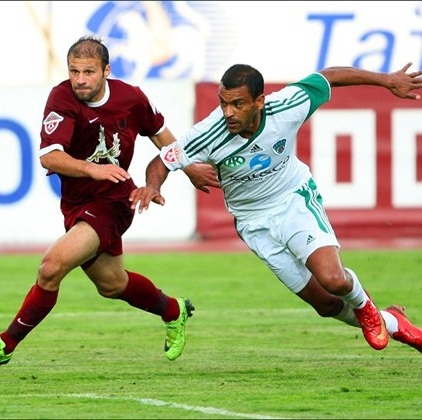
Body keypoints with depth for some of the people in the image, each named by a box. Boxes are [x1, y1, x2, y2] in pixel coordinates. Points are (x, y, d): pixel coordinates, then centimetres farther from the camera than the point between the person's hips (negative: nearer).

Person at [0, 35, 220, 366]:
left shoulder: (131, 97, -12)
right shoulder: (62, 99, -17)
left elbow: (158, 131, 11)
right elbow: (49, 157, -30)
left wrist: (190, 169, 19)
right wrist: (92, 169, -46)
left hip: (111, 202, -3)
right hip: (77, 200, 3)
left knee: (54, 264, -23)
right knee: (112, 284, 21)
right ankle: (173, 311, 50)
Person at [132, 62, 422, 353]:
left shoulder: (287, 108, -26)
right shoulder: (210, 136, -28)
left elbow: (328, 77, -9)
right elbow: (162, 162, -16)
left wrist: (388, 80, 0)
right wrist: (152, 186, -39)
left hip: (297, 199, -1)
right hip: (256, 224, 1)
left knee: (333, 279, -25)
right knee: (326, 304, 5)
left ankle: (364, 306, 13)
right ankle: (392, 325, 34)